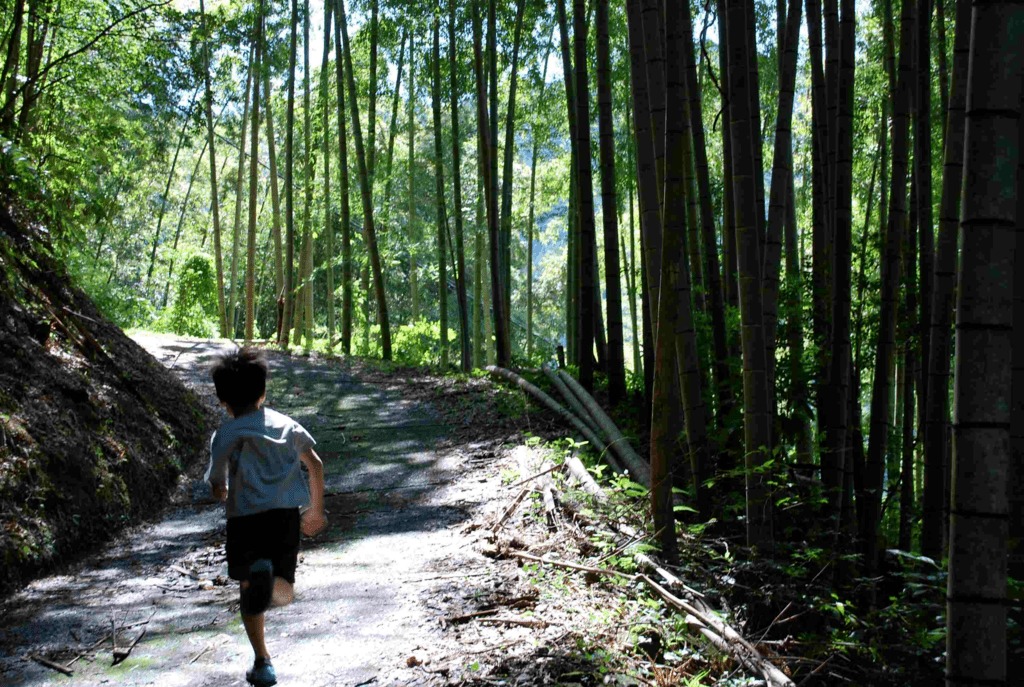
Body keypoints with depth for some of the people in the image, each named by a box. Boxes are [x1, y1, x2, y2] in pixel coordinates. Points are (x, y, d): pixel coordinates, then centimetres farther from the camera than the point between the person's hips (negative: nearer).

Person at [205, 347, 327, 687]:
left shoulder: (225, 434, 4)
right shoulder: (286, 424, 13)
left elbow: (218, 489, 4)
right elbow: (315, 464, 12)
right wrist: (316, 509, 23)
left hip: (245, 515, -2)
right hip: (286, 514, 2)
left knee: (247, 589, 14)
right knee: (284, 593, 13)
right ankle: (273, 576, -24)